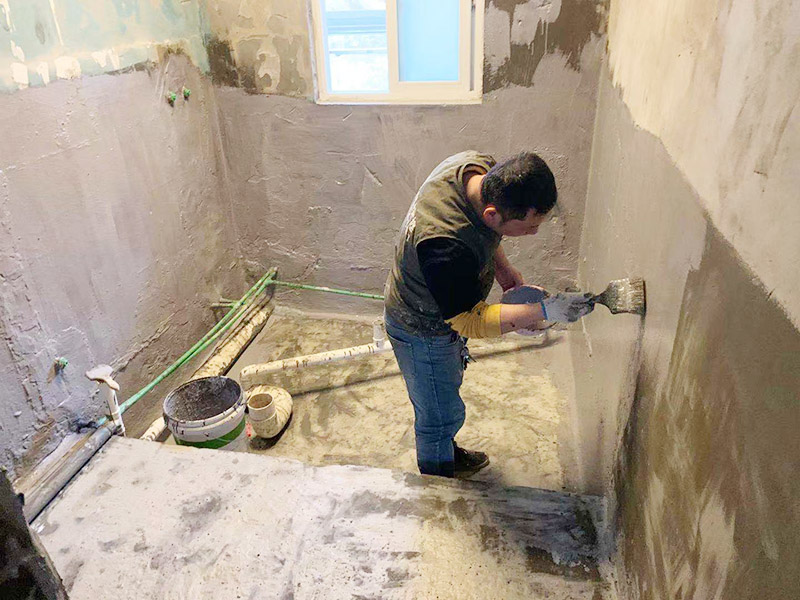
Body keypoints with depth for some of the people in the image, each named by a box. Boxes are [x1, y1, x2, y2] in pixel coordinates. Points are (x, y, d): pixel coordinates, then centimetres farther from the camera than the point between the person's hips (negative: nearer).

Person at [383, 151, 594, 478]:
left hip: (447, 304, 9)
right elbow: (470, 321, -30)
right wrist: (545, 311, -33)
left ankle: (447, 452, 58)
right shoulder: (447, 248, -45)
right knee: (441, 416, 14)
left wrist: (505, 271, -1)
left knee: (448, 385, 30)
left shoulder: (482, 166, -19)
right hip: (422, 331, -8)